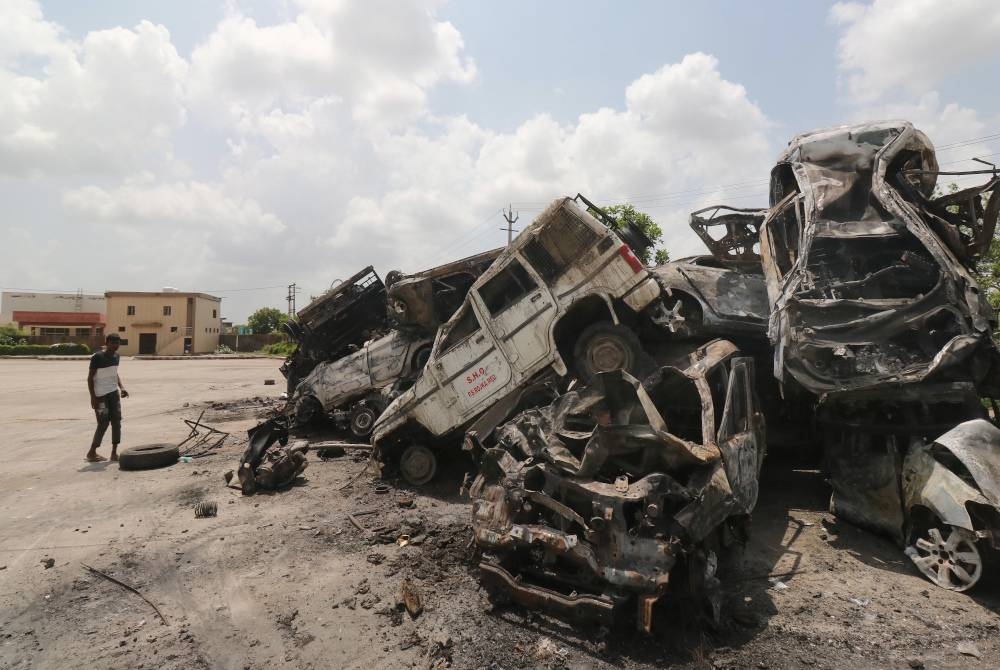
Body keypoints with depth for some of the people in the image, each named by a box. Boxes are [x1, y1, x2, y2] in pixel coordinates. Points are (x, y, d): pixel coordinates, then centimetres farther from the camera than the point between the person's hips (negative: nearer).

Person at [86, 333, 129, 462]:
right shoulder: (97, 357, -13)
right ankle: (91, 452, 13)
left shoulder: (116, 356, 8)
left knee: (116, 421, 3)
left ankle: (114, 453, 10)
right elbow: (90, 378, -10)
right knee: (103, 424, -4)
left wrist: (121, 387, 5)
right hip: (101, 395, -7)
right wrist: (93, 397, -14)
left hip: (114, 393, 7)